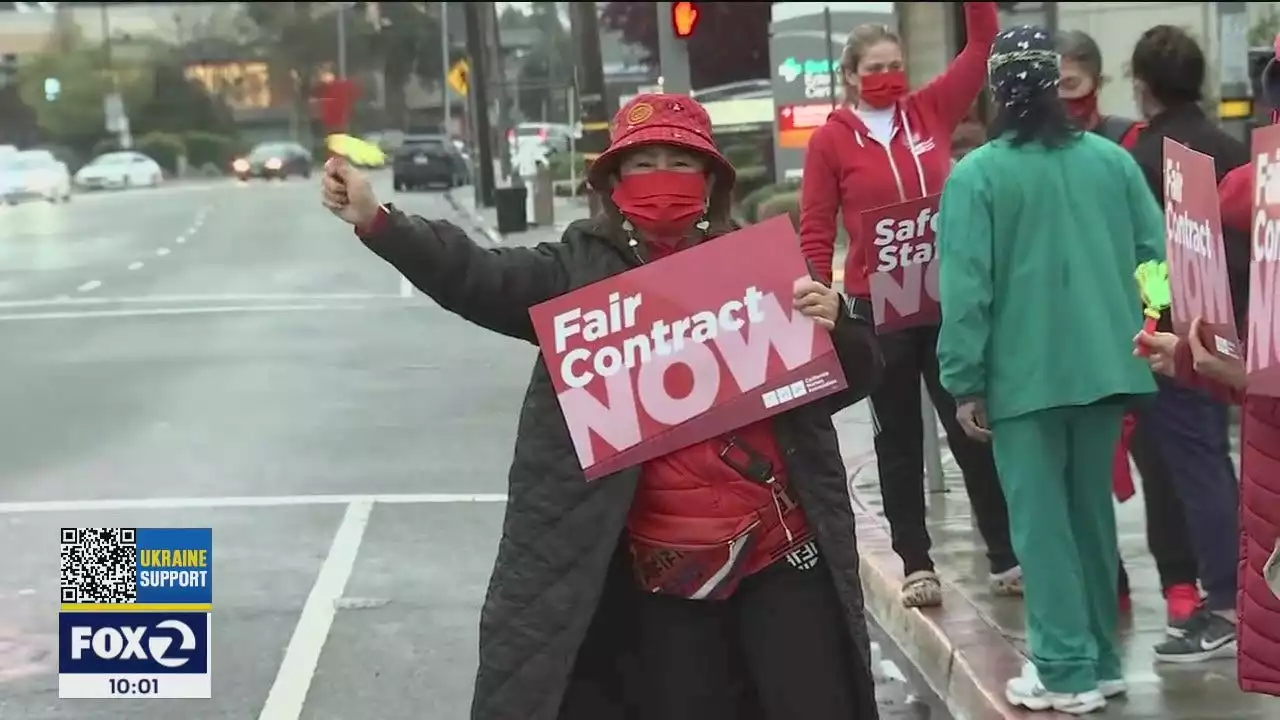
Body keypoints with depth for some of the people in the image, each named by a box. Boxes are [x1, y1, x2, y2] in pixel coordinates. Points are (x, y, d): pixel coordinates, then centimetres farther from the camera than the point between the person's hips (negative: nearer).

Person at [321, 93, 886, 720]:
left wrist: (835, 322, -13)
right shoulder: (581, 271, 3)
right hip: (665, 564, 0)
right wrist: (376, 221, -24)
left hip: (782, 549, 0)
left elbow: (852, 380, 10)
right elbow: (481, 278, -11)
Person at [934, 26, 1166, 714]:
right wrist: (1141, 341, 19)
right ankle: (1100, 658, 22)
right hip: (1105, 365, 4)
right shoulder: (1113, 159, 4)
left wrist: (965, 382, -6)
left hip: (1024, 373, -4)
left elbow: (965, 284, -12)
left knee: (1042, 519, 2)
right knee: (1091, 511, 15)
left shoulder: (978, 174, -8)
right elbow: (1155, 256, 6)